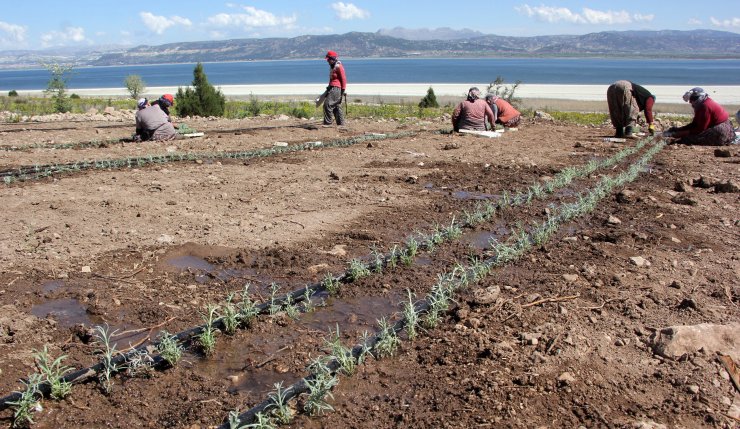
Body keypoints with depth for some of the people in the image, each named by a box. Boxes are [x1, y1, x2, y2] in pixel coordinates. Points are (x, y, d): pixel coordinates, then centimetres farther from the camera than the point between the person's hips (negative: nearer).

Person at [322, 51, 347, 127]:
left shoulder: (339, 67, -12)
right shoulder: (332, 66, 16)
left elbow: (343, 79, -14)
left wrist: (343, 90, -17)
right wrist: (329, 88, 27)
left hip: (336, 88, -10)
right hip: (332, 88, 10)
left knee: (327, 104, -17)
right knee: (336, 106, 11)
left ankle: (328, 122, -14)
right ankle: (340, 123, 16)